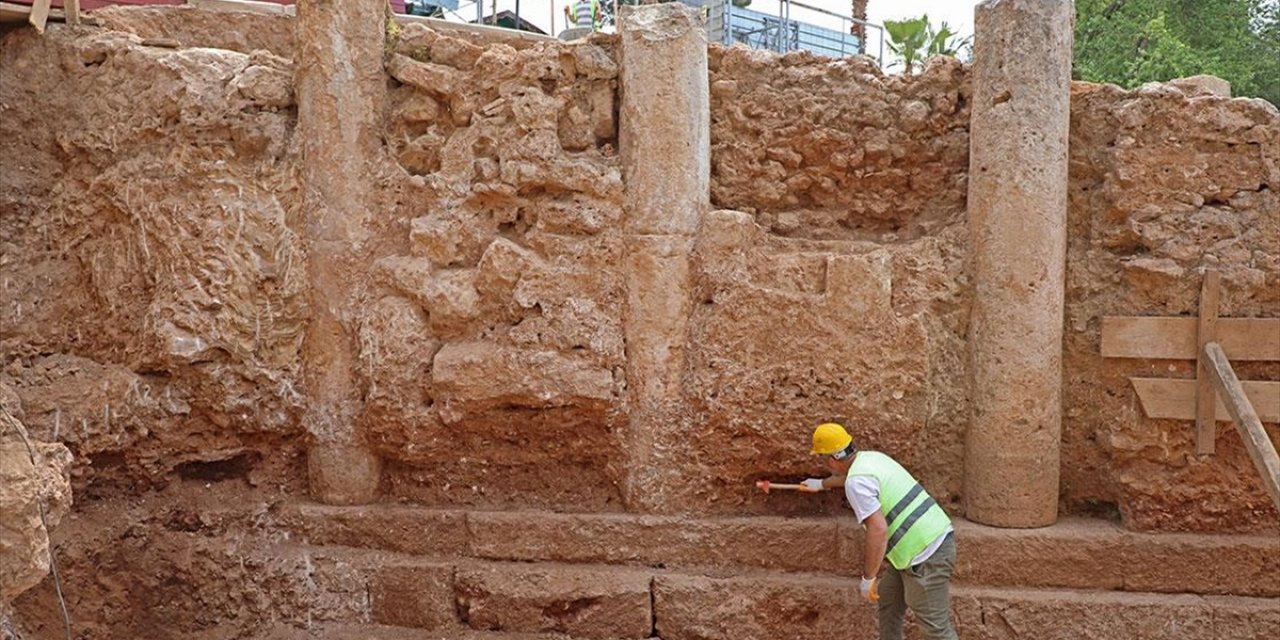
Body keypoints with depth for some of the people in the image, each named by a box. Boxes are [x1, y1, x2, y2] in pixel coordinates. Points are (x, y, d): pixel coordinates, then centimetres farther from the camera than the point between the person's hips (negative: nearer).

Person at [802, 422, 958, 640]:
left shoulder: (856, 482, -17)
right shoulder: (869, 457, 13)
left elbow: (878, 529, -24)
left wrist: (868, 577, -15)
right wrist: (821, 484, 57)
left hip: (926, 555, -10)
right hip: (936, 537, 10)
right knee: (888, 598, 24)